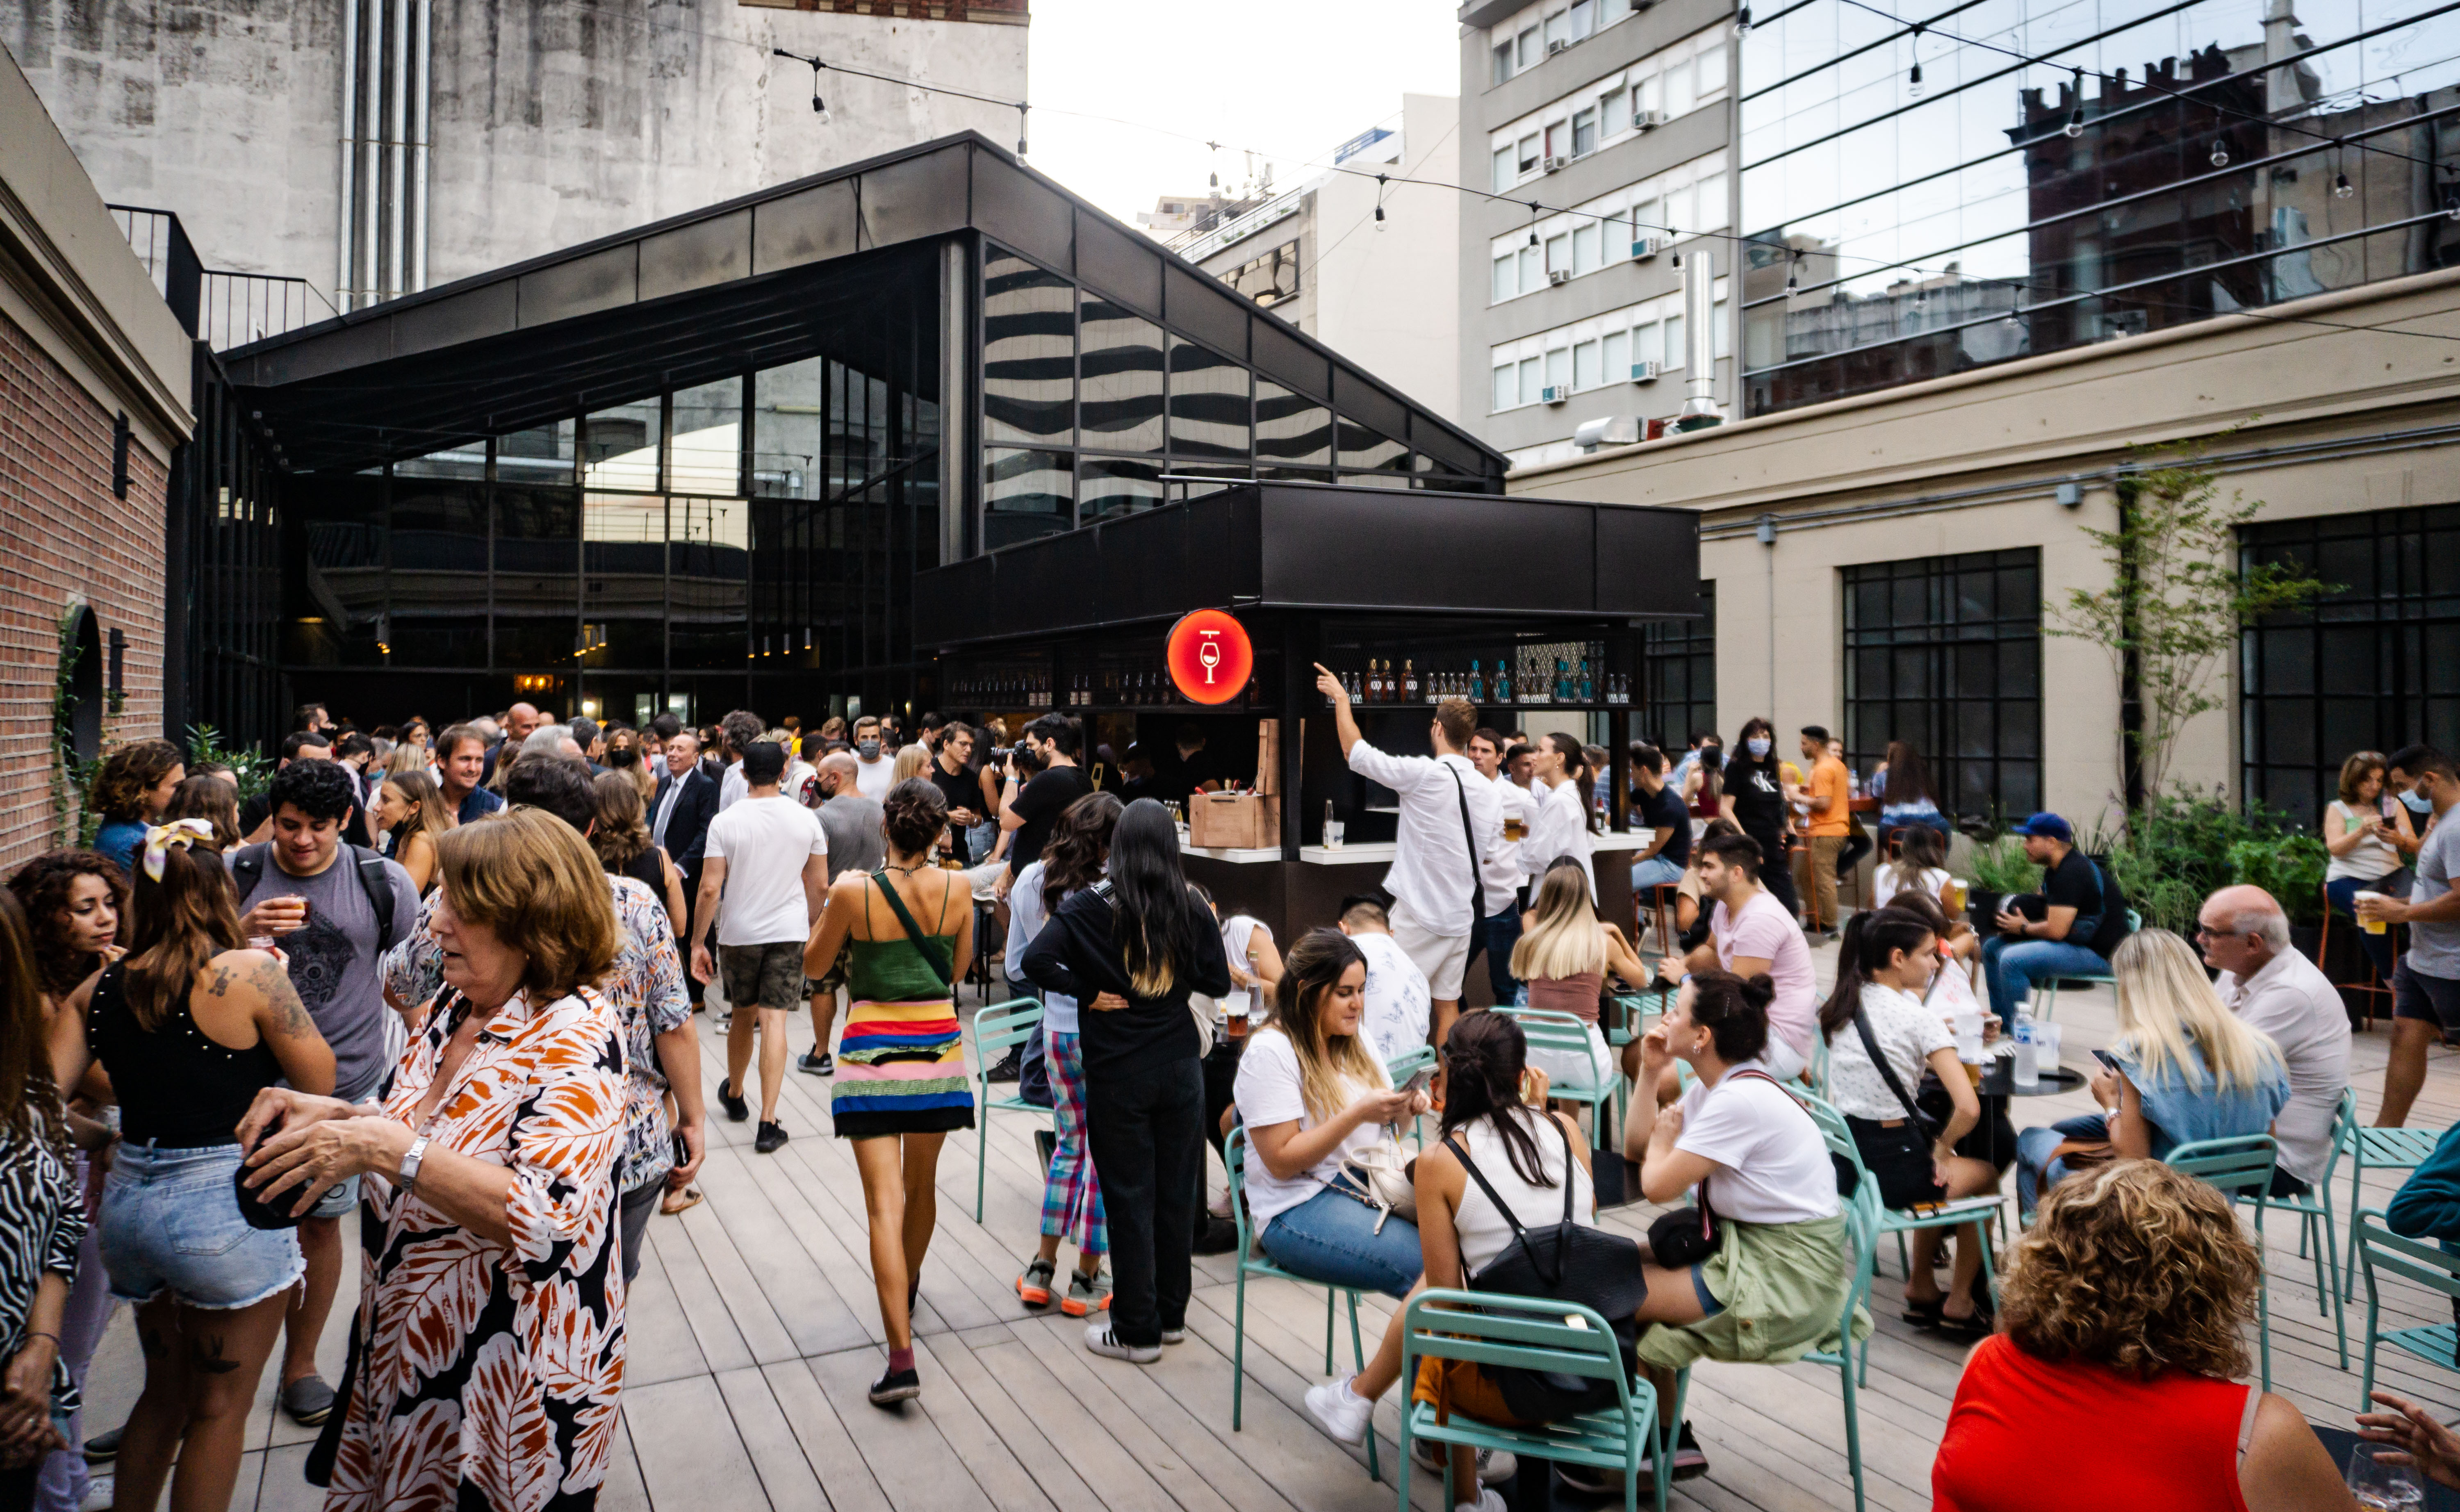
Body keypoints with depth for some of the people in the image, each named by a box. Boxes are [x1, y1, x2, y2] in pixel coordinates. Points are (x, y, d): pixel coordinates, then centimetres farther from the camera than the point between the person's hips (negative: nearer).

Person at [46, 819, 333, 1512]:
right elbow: (319, 1079, -7)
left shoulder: (100, 988, 2)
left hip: (127, 1199, 6)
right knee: (220, 1407, 12)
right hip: (225, 1202, -6)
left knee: (164, 1391, 26)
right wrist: (276, 982, 2)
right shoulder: (249, 972, -14)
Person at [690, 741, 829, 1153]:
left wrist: (698, 942, -1)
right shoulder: (805, 819, -3)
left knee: (743, 1015, 19)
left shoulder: (725, 822, -8)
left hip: (739, 933, 0)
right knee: (773, 1020, -3)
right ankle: (767, 1123, -8)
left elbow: (710, 889, -10)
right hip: (790, 932, 0)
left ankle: (734, 1095, 40)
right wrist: (811, 928, 18)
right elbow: (820, 886, 3)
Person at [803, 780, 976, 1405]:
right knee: (921, 1184, 23)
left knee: (885, 1201, -4)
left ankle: (901, 1358, -9)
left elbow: (814, 965, 3)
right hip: (938, 1047, 3)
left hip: (871, 1051, -3)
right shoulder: (957, 889, -6)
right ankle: (906, 1288, 47)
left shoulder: (854, 892, -13)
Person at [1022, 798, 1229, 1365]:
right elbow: (1217, 982, 2)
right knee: (1176, 1190, 13)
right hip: (1178, 1067, 3)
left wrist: (1089, 992, -8)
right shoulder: (1191, 905, -3)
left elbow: (1037, 961, -19)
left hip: (1117, 1073, -2)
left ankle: (1138, 1330, 14)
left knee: (1128, 1196, 6)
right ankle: (1171, 1314, 26)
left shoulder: (1093, 903, -9)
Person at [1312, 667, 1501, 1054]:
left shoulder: (1425, 774, -15)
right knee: (1447, 1002, 12)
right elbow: (1492, 854, 13)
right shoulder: (1489, 792, 5)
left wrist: (1341, 698, 4)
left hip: (1419, 913, -6)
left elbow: (1355, 752, -8)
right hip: (1462, 914, 7)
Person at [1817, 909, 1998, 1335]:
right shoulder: (1919, 1017, -16)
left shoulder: (1841, 1006, 4)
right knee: (1984, 1174, 24)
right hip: (1890, 1168, -6)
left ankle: (1921, 1288, 41)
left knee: (1931, 1168, 35)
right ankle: (1959, 1305, 33)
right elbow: (1968, 1108, -21)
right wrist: (1942, 1149, -4)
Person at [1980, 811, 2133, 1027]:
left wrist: (2024, 928, -6)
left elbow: (2055, 930, -26)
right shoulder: (2055, 870, 13)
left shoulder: (2072, 872, -21)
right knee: (1992, 947, 12)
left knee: (2011, 960, -28)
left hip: (2098, 953, -11)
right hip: (2075, 942, 11)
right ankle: (2002, 1025, 14)